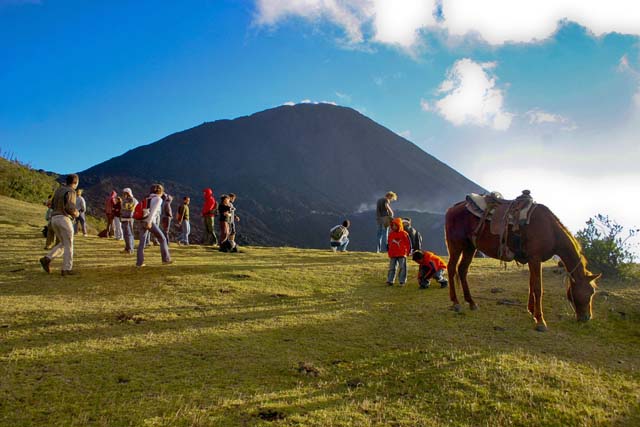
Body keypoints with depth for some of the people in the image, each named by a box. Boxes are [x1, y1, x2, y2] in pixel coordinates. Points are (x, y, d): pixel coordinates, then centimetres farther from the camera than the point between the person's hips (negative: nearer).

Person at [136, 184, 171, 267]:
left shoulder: (148, 198, 21)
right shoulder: (158, 199, -2)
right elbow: (153, 210, -15)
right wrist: (149, 222, -22)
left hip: (142, 221, 7)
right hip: (150, 222, -7)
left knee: (141, 242, 5)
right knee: (162, 239, 6)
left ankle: (139, 262, 0)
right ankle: (166, 259, 8)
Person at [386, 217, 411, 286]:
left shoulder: (404, 234, -5)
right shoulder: (391, 234, 8)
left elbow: (408, 243, -2)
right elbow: (388, 244, 16)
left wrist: (407, 252, -3)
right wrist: (389, 252, 11)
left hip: (402, 255, -4)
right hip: (393, 255, 4)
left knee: (402, 268, -2)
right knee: (392, 268, 7)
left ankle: (402, 281, 4)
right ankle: (390, 280, 11)